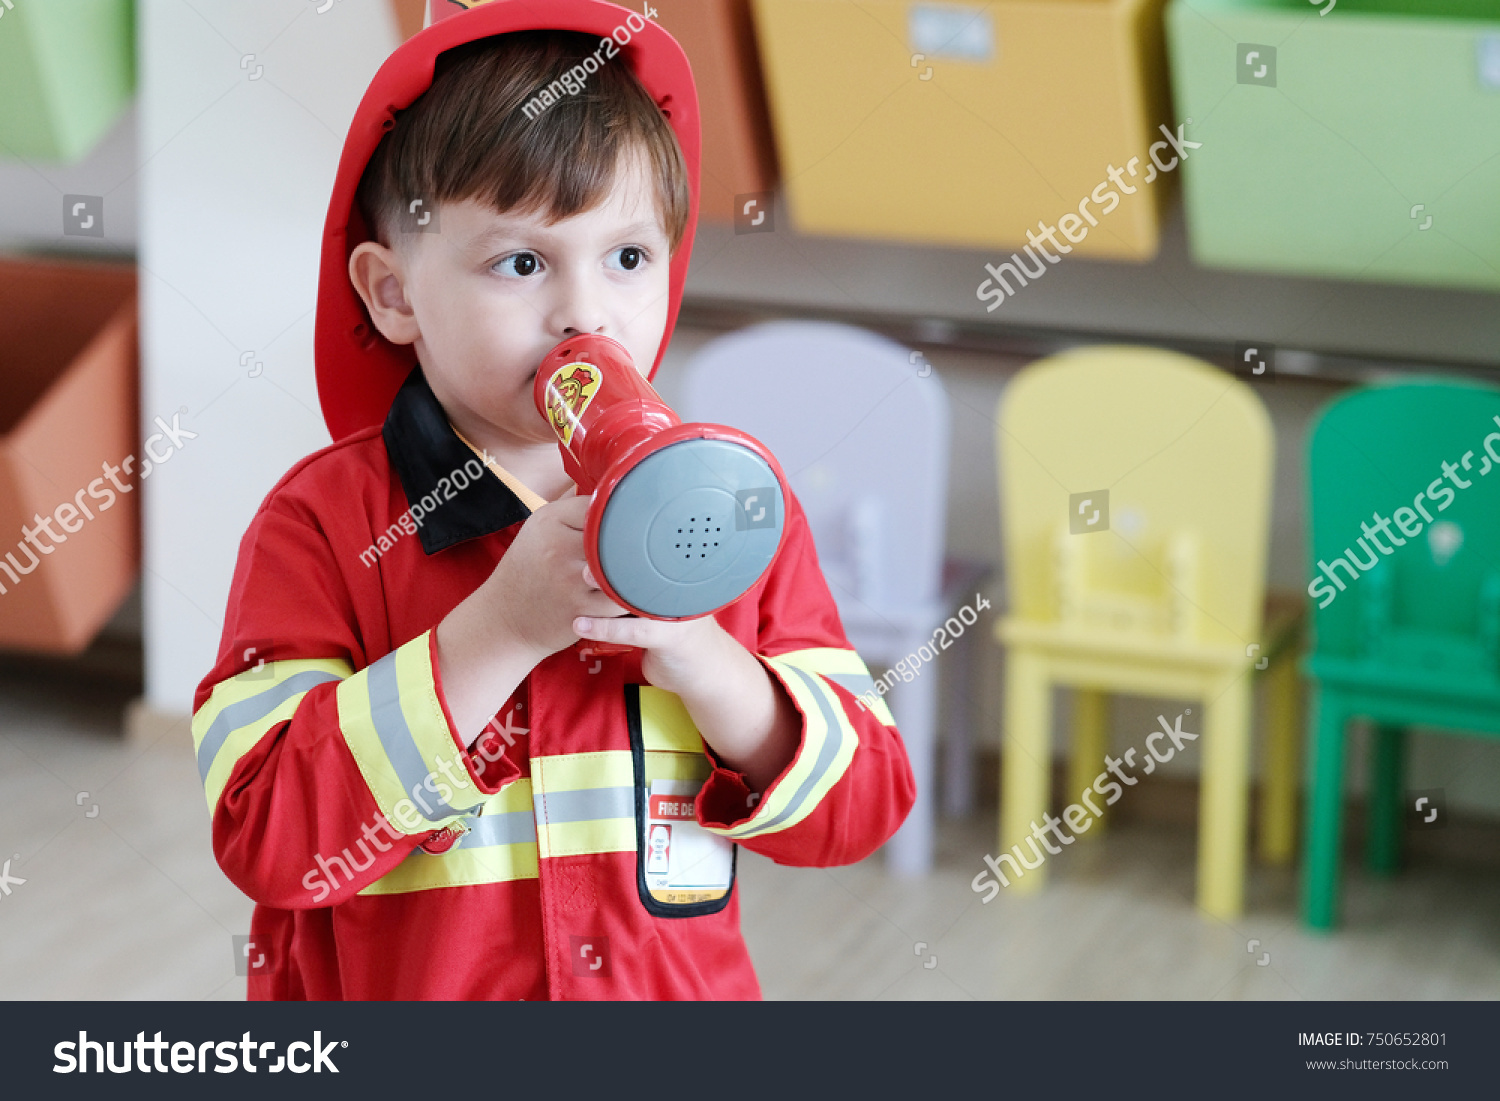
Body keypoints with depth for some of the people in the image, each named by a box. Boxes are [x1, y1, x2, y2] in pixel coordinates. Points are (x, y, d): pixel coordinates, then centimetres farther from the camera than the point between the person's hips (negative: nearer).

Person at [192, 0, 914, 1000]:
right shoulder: (324, 523, -13)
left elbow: (861, 805, -6)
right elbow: (265, 839, -22)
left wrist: (703, 662, -22)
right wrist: (501, 630, -28)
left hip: (681, 985, 2)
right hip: (387, 989, -2)